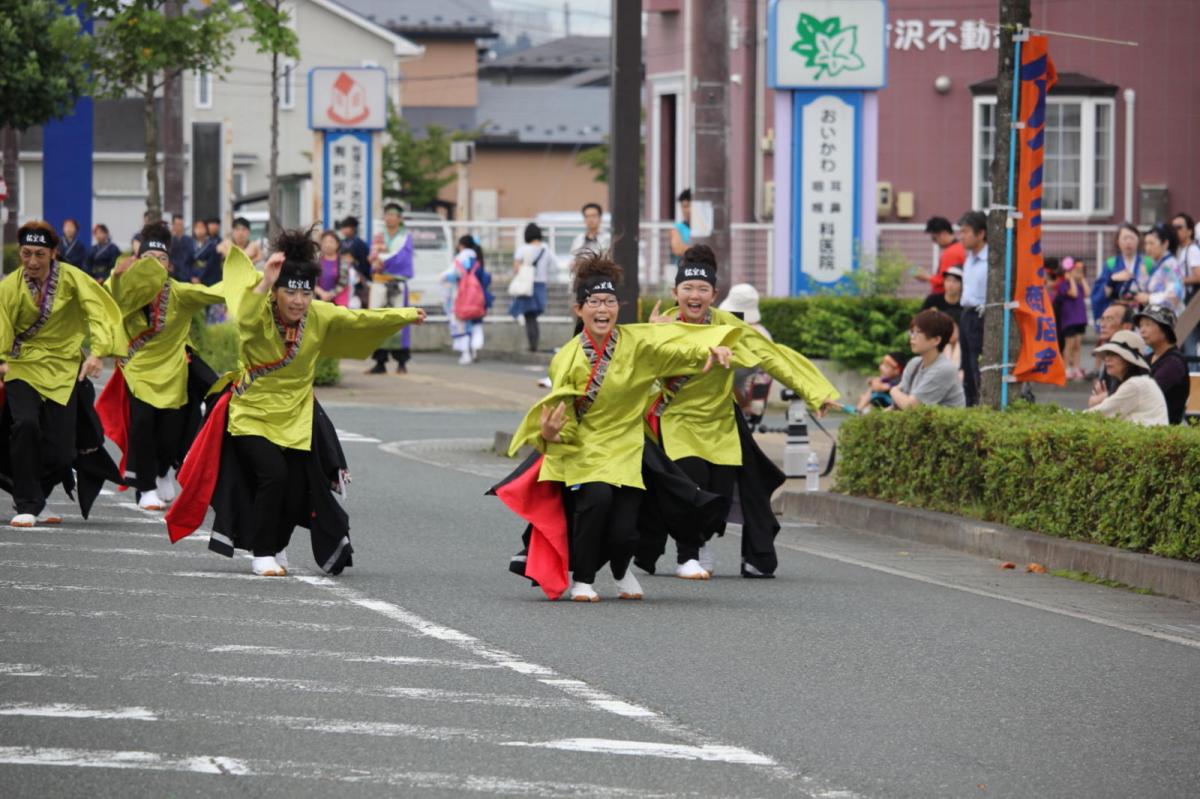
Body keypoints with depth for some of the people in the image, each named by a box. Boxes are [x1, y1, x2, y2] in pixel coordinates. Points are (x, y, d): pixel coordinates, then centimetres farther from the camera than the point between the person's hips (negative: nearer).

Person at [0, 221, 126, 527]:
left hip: (63, 371, 1)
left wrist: (97, 352, -33)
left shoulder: (71, 278, -8)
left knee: (61, 452, -4)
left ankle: (36, 502, 27)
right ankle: (26, 507, -16)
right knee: (25, 424, -28)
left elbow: (98, 312, -16)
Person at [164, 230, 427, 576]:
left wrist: (405, 315, 12)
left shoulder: (320, 316, -11)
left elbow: (361, 319, 4)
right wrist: (265, 282, -63)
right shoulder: (260, 316, -24)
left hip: (296, 416, 4)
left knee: (298, 489, 2)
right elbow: (247, 319, -48)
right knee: (273, 474, -21)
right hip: (251, 414, -4)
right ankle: (262, 554, -1)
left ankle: (278, 546, 34)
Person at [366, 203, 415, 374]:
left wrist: (381, 261, -9)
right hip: (379, 283, 4)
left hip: (398, 283, -4)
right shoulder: (379, 238, 16)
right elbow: (372, 257, 4)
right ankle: (380, 363, 1)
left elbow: (401, 257, -8)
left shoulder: (406, 237, 6)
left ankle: (402, 363, -4)